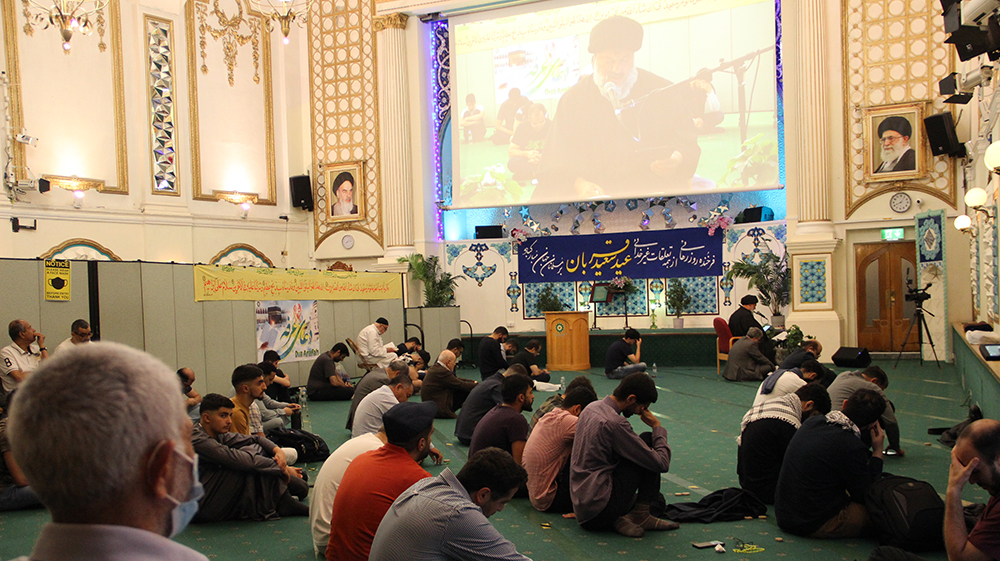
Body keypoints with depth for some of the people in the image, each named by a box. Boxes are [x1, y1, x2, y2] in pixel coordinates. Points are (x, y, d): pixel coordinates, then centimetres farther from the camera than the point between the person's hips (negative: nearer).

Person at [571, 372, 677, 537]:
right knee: (648, 440, -3)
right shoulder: (614, 423, -20)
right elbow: (662, 463, -16)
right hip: (599, 512, -9)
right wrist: (657, 426, -2)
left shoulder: (591, 408, 8)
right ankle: (640, 514, 3)